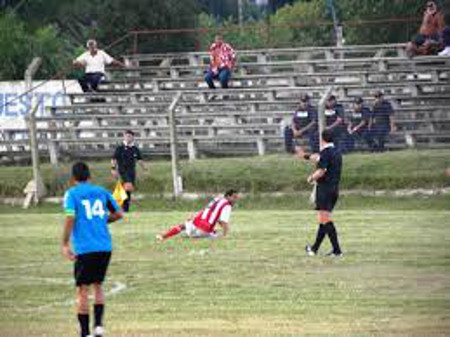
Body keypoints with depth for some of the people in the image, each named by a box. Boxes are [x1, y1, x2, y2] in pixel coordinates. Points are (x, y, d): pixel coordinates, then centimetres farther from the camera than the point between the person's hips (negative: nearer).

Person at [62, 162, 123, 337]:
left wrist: (65, 244, -8)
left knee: (82, 290, 3)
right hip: (105, 248, 4)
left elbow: (70, 219, -12)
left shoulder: (72, 194, -1)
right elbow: (118, 214, 15)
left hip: (84, 248, -4)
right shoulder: (102, 192, 12)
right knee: (98, 285, 20)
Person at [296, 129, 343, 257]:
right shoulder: (336, 152, 13)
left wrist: (311, 178, -2)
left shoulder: (326, 152, -15)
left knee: (326, 220, -8)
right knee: (324, 220, 16)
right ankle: (315, 248, 26)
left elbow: (321, 172, -21)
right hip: (334, 189, 9)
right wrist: (305, 156, 41)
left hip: (324, 189, -9)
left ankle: (337, 250, -13)